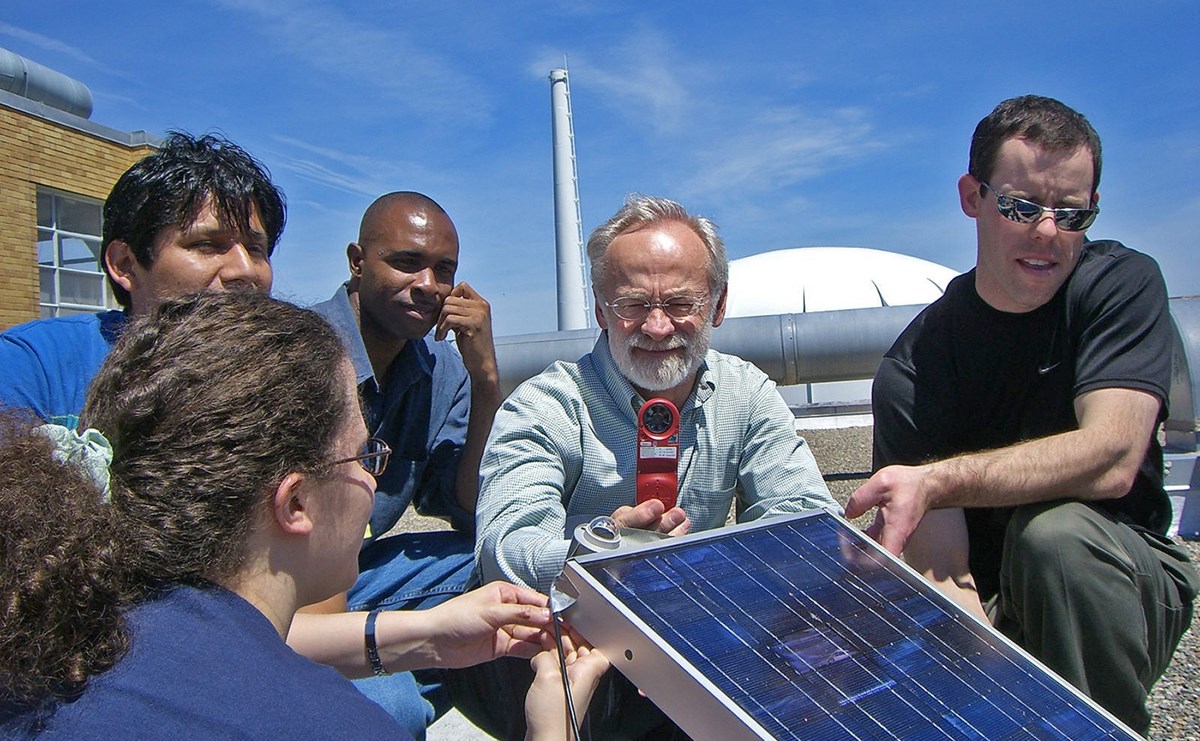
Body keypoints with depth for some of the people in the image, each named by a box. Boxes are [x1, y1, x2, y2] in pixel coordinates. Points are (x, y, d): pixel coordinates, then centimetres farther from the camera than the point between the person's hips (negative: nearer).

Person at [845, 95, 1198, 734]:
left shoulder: (1122, 285, -11)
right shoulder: (915, 367, -15)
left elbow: (1111, 459, -26)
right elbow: (943, 571, -20)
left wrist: (938, 482, -40)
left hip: (1122, 577, 0)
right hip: (996, 609, 1)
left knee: (1053, 531, -33)